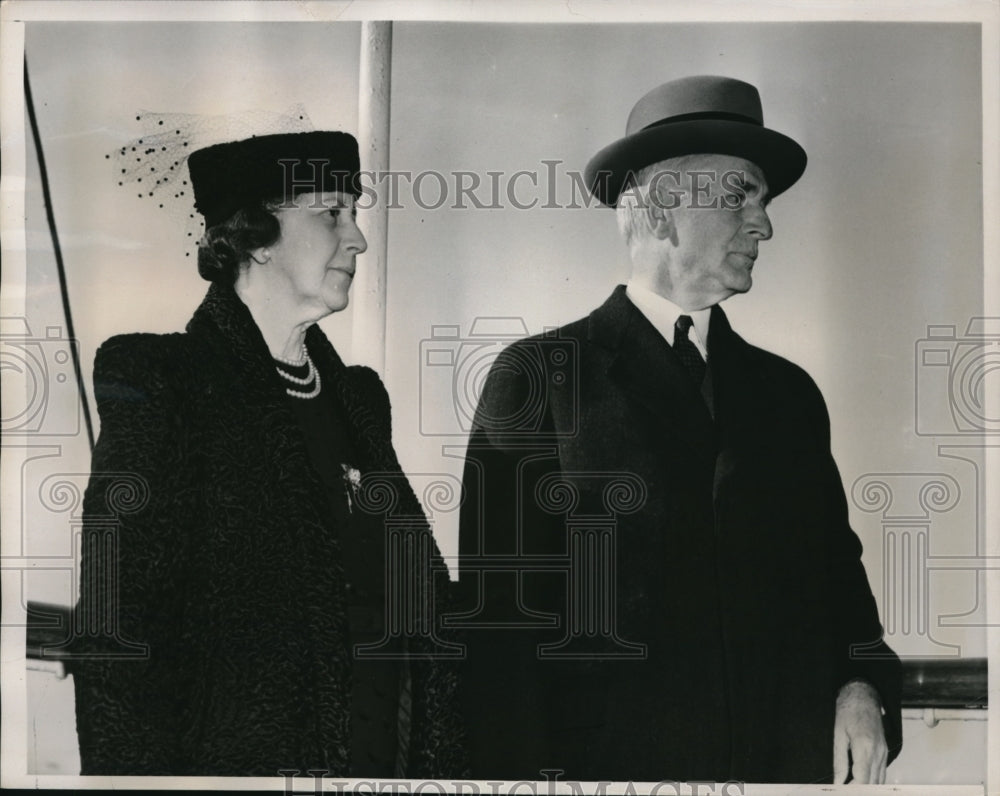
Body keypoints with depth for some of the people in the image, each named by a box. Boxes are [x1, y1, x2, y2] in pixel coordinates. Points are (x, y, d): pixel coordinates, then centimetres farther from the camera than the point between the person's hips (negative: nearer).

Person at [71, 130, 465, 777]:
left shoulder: (360, 396, 10)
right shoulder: (161, 387, -10)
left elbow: (423, 606, 8)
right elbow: (120, 641, -14)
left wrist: (441, 760, 2)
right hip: (240, 760, -6)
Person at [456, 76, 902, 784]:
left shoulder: (788, 391, 12)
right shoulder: (537, 376, -3)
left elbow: (836, 561, 16)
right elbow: (497, 591, -7)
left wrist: (861, 684, -2)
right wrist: (523, 774, -14)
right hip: (610, 760, -4)